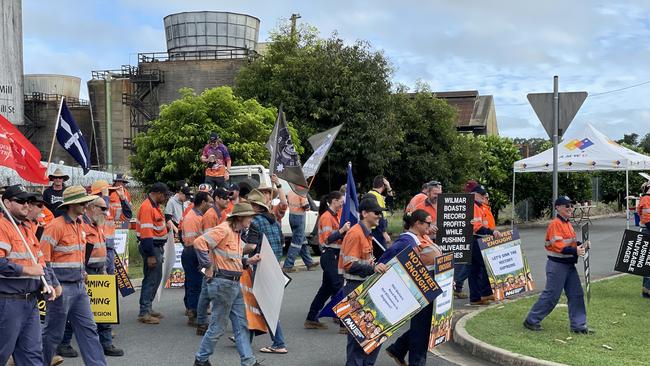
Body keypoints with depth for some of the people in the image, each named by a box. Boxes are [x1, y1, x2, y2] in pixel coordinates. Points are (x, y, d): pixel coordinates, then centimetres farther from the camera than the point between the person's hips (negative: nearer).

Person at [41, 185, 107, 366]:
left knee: (88, 329, 6)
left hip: (79, 287, 8)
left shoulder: (79, 225, 12)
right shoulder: (56, 226, -15)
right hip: (61, 288, -8)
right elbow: (42, 258, -16)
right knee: (54, 333, 5)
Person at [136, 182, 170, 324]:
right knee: (151, 279, -6)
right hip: (151, 248, -10)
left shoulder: (154, 206, 14)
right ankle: (144, 313, -1)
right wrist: (150, 255, -24)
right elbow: (146, 233, -23)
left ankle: (147, 308, 25)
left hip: (157, 247, 10)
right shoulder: (147, 207, -18)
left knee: (155, 278, 16)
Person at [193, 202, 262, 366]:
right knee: (218, 326, 1)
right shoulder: (224, 230, -15)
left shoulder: (237, 233, 15)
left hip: (234, 284, 10)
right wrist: (208, 267, -19)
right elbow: (199, 243, -24)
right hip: (222, 283, -10)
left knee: (241, 325, 10)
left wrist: (248, 261, 5)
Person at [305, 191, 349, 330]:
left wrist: (345, 230, 4)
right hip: (329, 256, -10)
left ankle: (312, 319, 20)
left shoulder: (334, 216, 16)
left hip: (334, 256, 10)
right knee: (339, 287, -9)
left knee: (326, 288, 14)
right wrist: (342, 230, -23)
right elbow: (327, 239, -18)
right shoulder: (326, 216, -13)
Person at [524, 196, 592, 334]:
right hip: (557, 265, -9)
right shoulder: (555, 224, -16)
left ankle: (578, 325, 14)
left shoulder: (568, 223, 14)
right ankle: (531, 320, 9)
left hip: (569, 264, 9)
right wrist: (574, 251, -32)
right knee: (551, 295, -3)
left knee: (576, 294, 8)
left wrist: (581, 245, 4)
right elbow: (557, 245, -24)